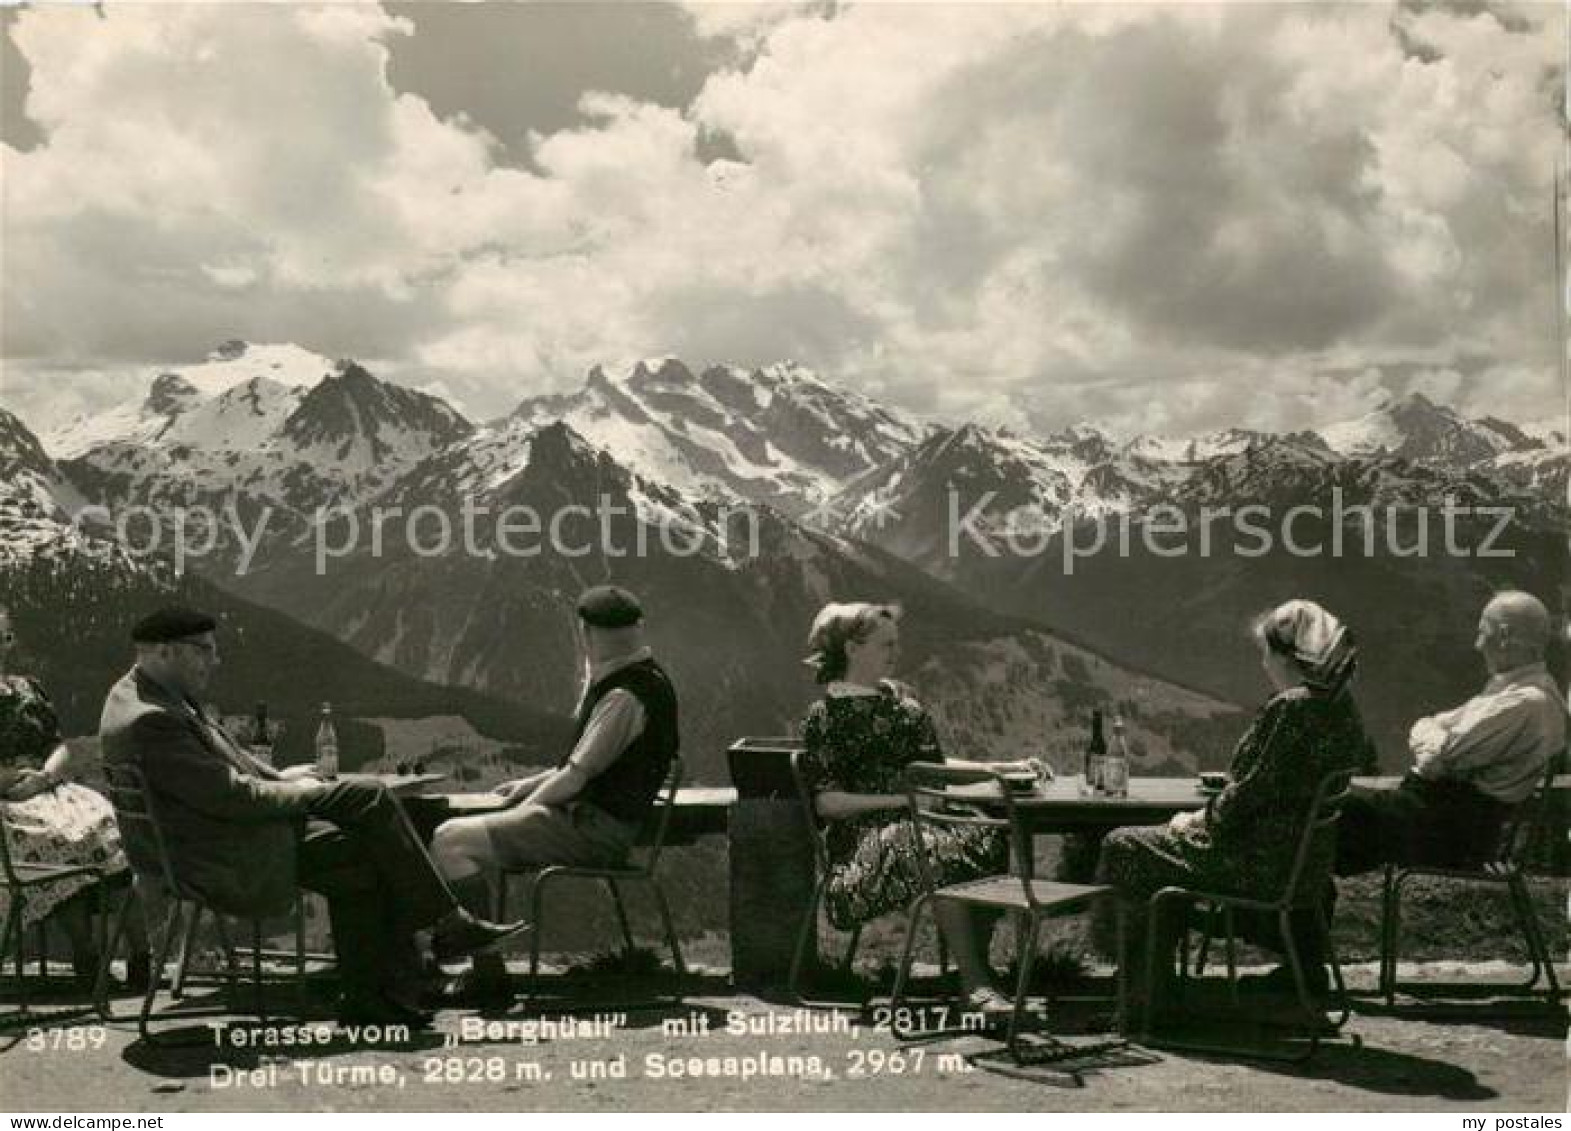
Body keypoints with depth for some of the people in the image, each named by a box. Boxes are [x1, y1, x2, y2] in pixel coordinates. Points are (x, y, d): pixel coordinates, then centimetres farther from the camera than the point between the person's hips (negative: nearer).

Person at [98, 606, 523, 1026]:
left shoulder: (161, 696, 7)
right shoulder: (147, 721, -25)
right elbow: (230, 797, -24)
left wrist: (276, 776, 5)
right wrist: (297, 793, -9)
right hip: (224, 860, -10)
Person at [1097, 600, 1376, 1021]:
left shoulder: (1289, 708, -20)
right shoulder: (1342, 706, 7)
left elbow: (1253, 791, -21)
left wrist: (1199, 820, -4)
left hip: (1263, 866, -10)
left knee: (1123, 848, 2)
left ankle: (1144, 997, 10)